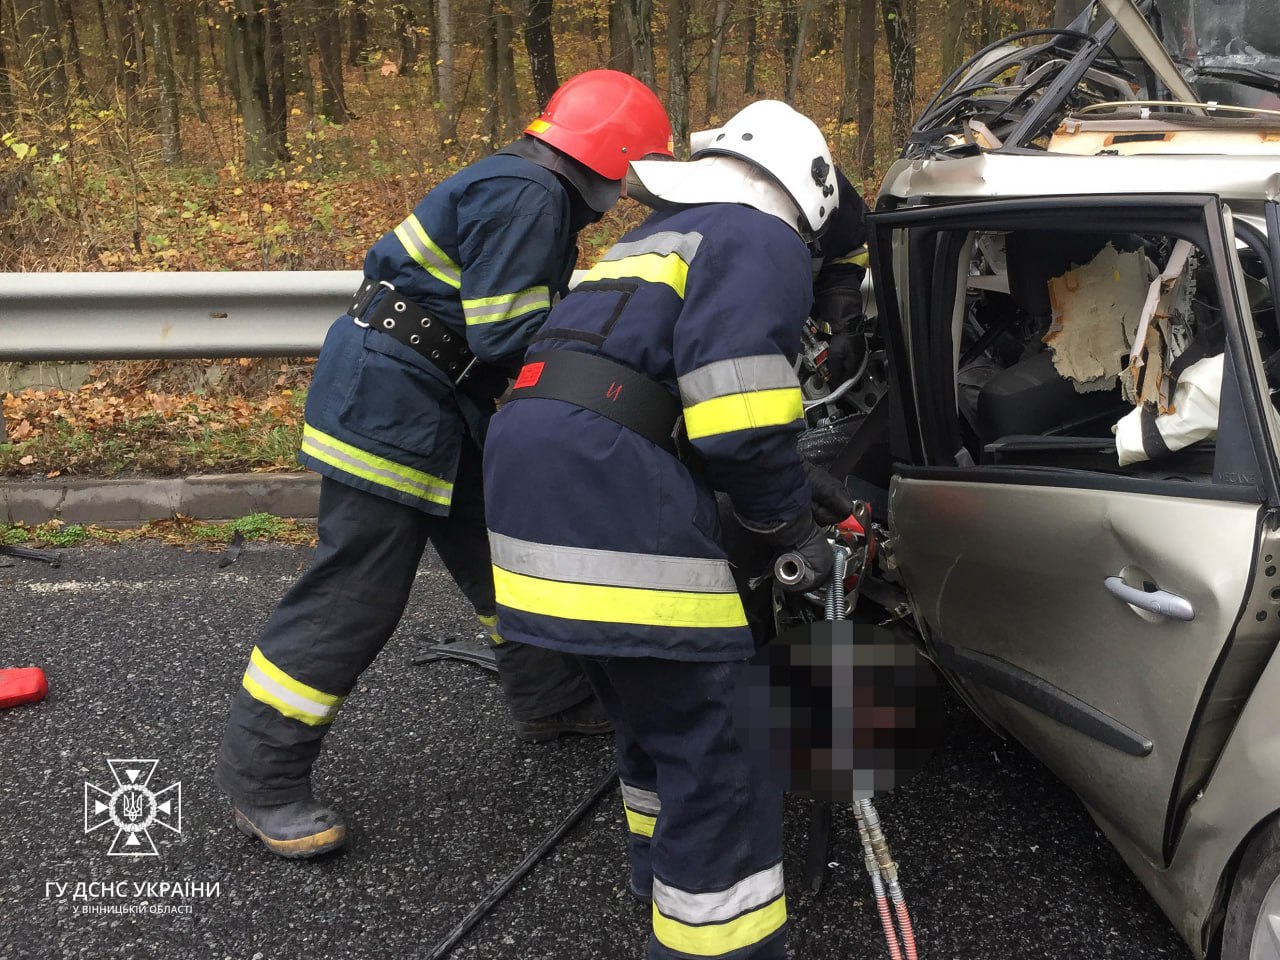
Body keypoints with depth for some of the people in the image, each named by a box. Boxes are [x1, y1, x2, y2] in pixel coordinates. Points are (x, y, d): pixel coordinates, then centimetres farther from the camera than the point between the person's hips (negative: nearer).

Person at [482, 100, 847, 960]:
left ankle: (671, 882, 42)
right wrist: (794, 526, 3)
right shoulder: (762, 243, 0)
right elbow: (740, 419, -13)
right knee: (710, 747, -3)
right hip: (606, 486, -10)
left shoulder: (662, 237, 29)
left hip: (535, 455, 10)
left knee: (657, 709, 26)